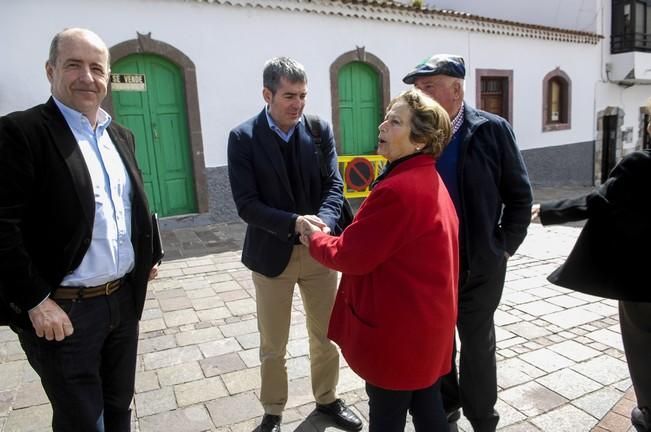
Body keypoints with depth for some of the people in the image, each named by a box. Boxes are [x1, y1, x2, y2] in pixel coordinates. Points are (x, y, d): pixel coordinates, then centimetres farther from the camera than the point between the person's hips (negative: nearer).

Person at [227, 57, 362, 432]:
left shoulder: (321, 130, -2)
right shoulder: (243, 138, -9)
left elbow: (334, 185, -6)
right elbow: (247, 204, -15)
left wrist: (323, 222, -26)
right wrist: (294, 222, -29)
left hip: (319, 250, 3)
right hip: (272, 253, -2)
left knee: (326, 335, 18)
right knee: (273, 346, 14)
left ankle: (327, 399, 42)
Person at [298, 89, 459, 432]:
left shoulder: (397, 189, -27)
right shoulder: (428, 179, 7)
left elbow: (351, 256, -19)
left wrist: (315, 238, -3)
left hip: (397, 328, -9)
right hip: (427, 322, 9)